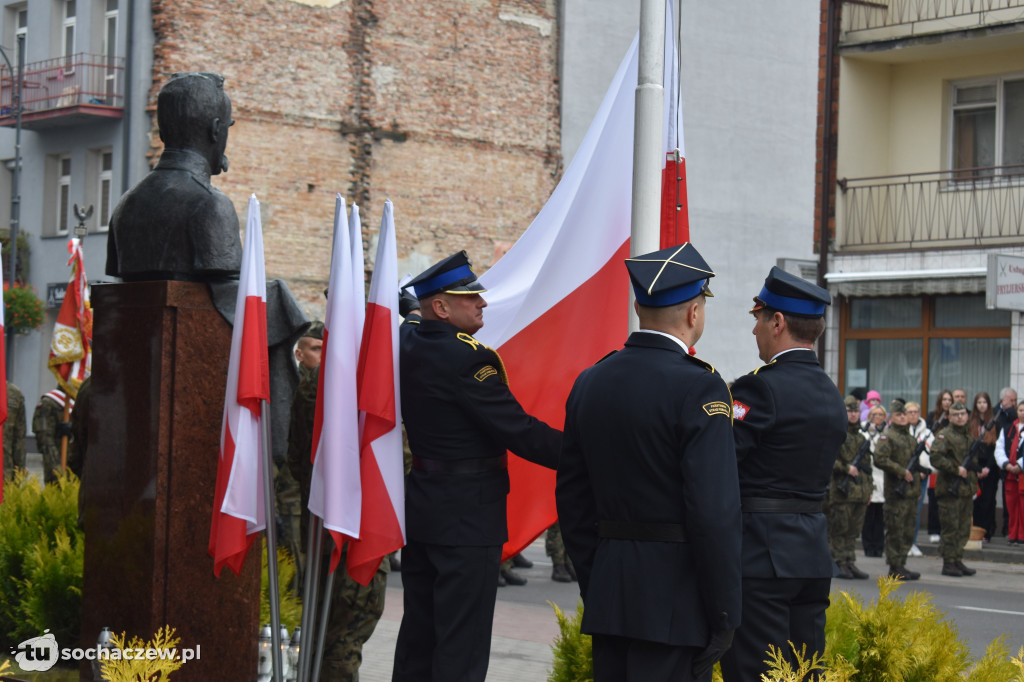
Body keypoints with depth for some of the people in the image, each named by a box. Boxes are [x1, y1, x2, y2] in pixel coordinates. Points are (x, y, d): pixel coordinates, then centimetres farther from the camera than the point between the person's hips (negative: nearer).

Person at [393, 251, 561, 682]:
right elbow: (519, 431, -20)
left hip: (419, 507, 9)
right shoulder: (467, 359, -20)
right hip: (467, 517, -9)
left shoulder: (406, 341, 3)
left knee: (418, 630, 16)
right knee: (461, 645, -4)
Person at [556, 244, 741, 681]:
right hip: (676, 599, -7)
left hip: (608, 596, 7)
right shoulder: (697, 387, -13)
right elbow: (715, 510, -18)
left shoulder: (590, 382, 9)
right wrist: (724, 613, -10)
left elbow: (572, 498, 13)